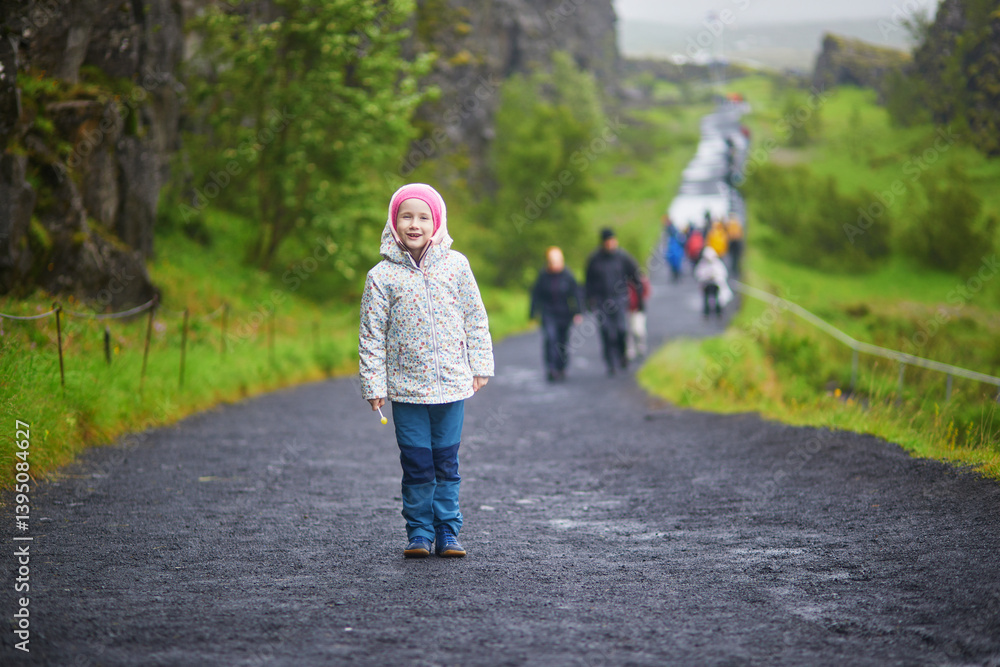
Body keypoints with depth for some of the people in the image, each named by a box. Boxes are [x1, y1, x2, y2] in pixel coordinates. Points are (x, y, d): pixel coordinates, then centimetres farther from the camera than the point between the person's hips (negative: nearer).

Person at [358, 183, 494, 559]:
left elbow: (475, 319, 8)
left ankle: (447, 532, 15)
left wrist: (480, 367, 7)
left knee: (446, 462, 7)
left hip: (452, 384, 1)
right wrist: (373, 385, -4)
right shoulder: (382, 275, -3)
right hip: (406, 387, -1)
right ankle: (419, 532, 13)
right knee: (416, 464, 2)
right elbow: (371, 335, -1)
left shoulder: (455, 265, 2)